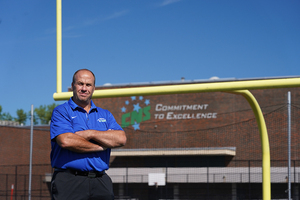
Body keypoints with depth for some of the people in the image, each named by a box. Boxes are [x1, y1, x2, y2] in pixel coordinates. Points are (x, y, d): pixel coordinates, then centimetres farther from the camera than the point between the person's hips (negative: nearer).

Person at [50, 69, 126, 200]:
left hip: (101, 183, 4)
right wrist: (101, 146, -3)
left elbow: (121, 139, 3)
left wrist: (90, 134, -7)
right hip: (69, 182, -4)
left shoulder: (105, 115, 19)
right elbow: (66, 141, -13)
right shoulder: (61, 112, 5)